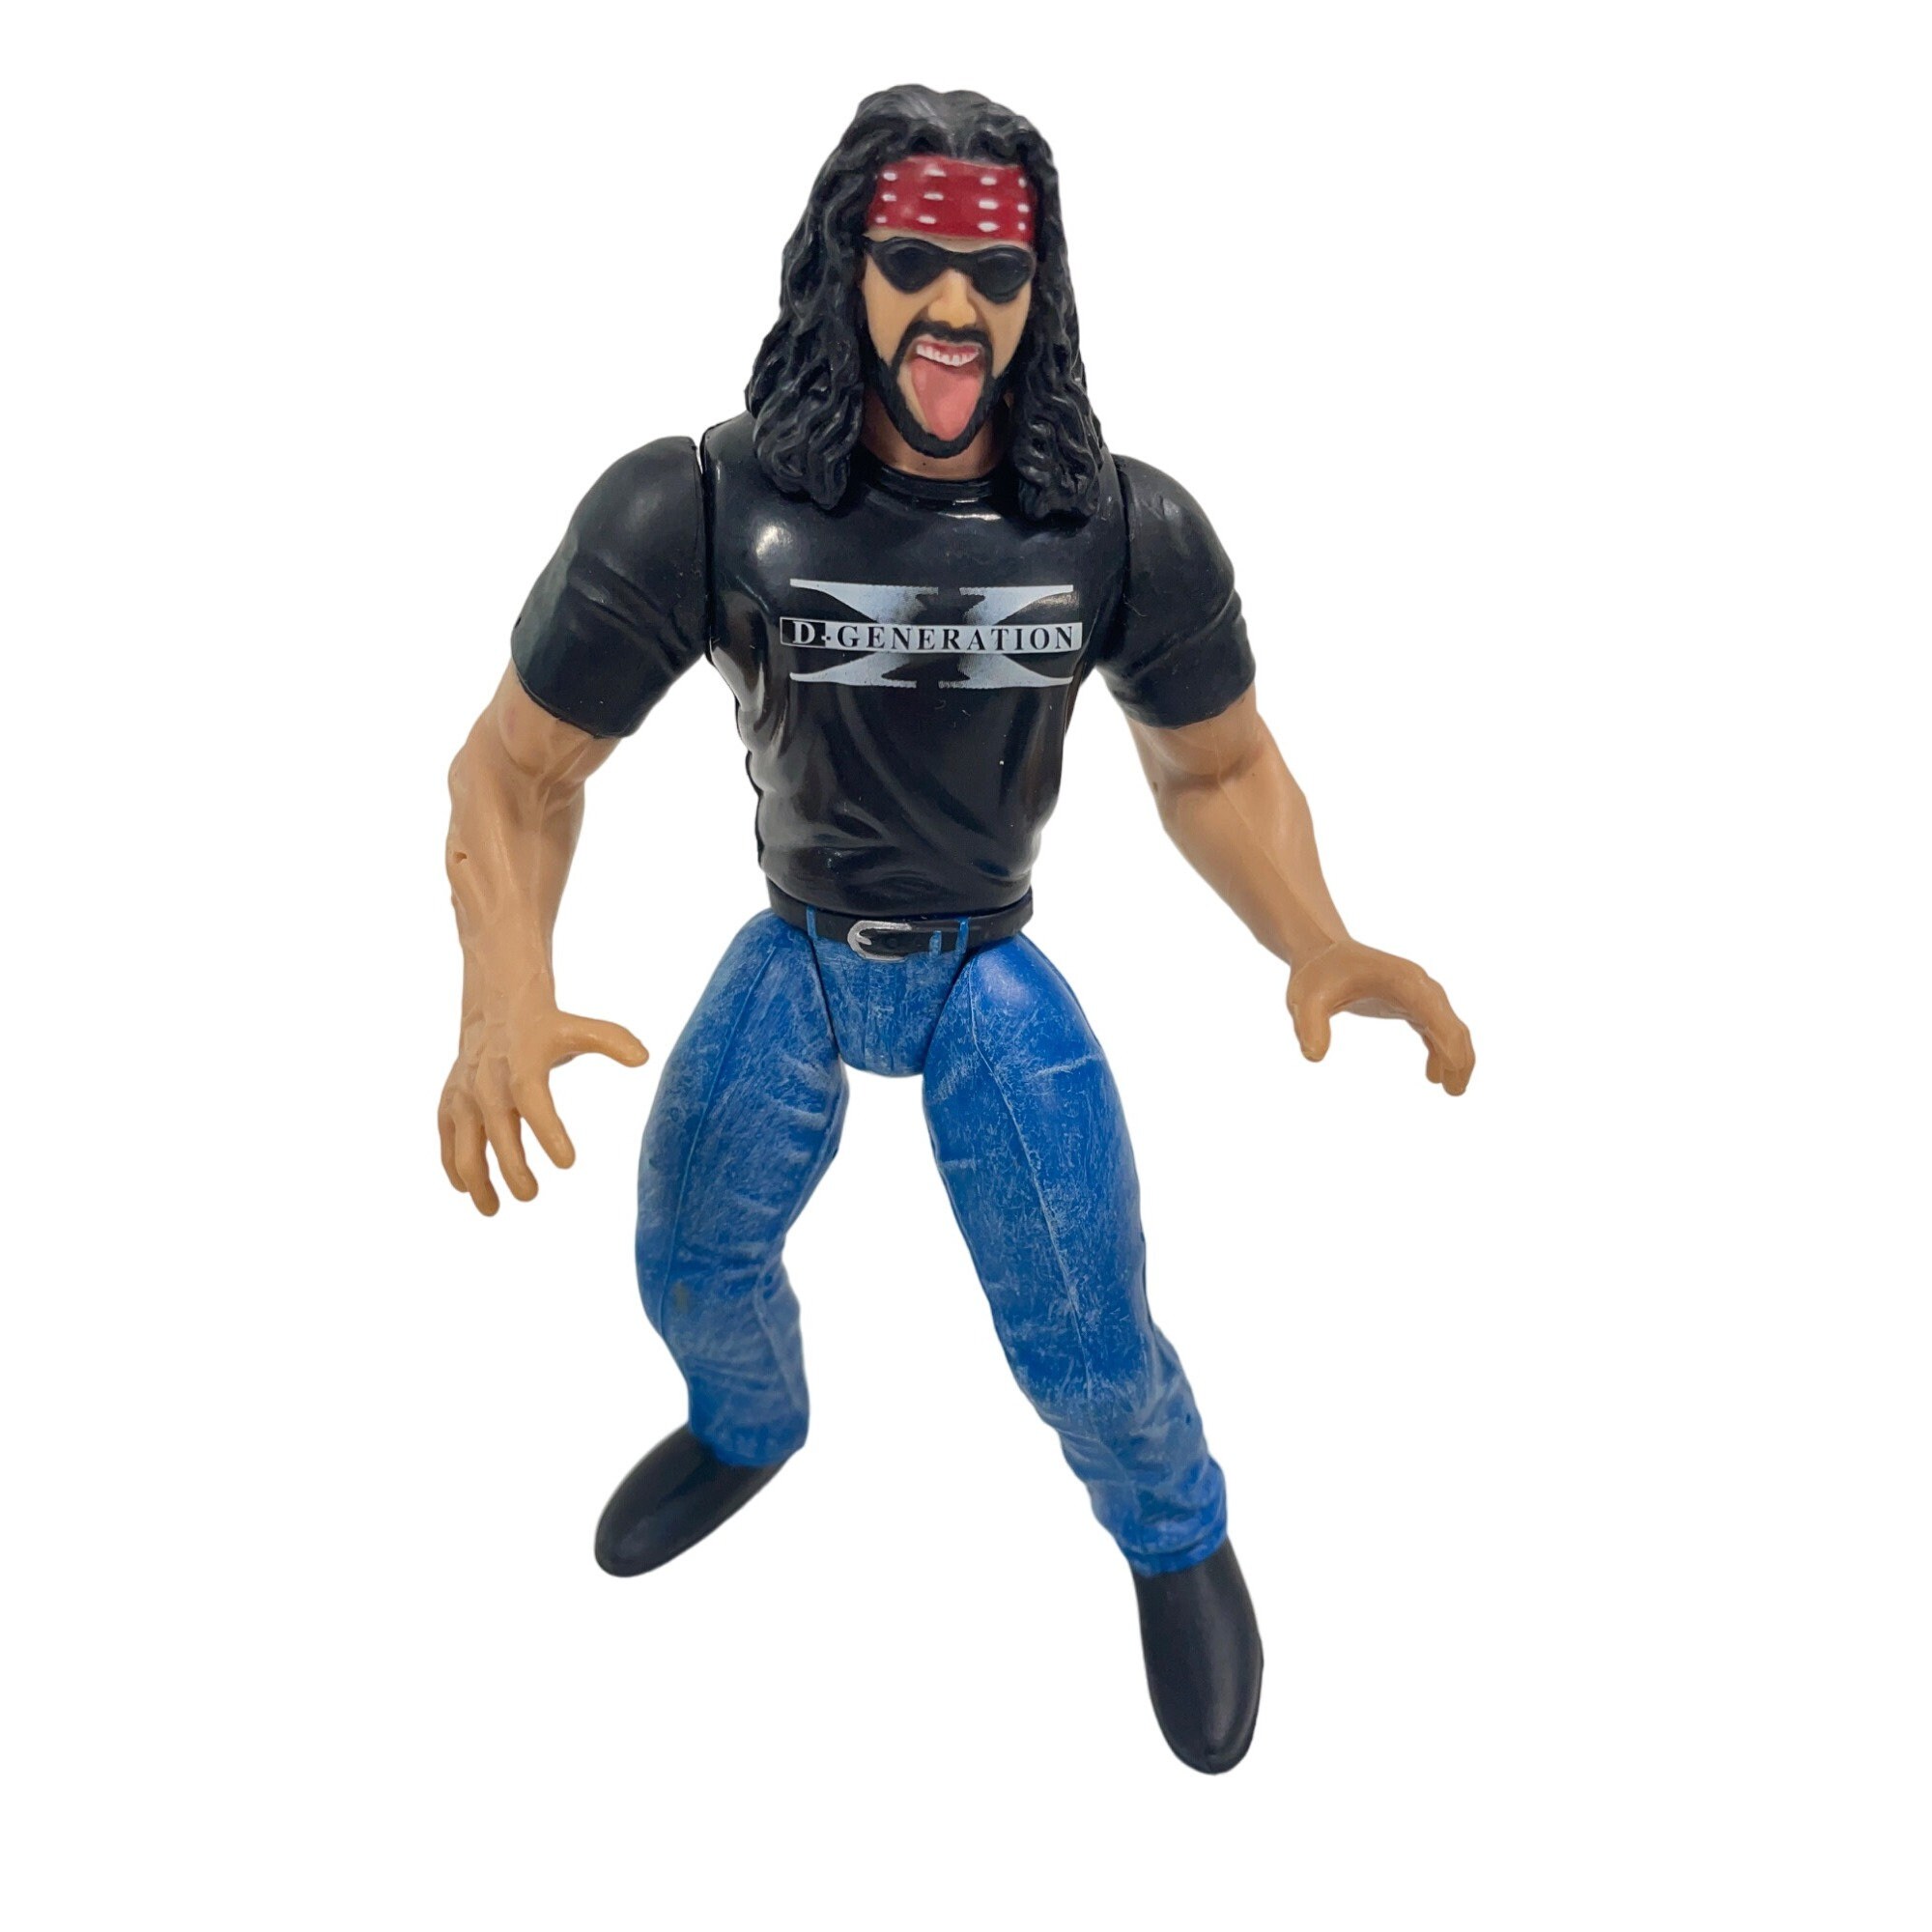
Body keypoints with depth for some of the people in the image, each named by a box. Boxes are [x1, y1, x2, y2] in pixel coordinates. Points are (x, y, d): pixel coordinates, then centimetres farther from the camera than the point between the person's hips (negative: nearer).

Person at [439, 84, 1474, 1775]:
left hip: (991, 965, -1)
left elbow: (1219, 766, -5)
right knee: (692, 1259, 17)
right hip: (795, 951, 2)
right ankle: (752, 1429, 54)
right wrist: (505, 999, -34)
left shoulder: (1130, 533, -20)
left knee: (1088, 1344, -7)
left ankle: (1177, 1535, 28)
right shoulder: (698, 511, -23)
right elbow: (520, 765, -15)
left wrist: (1319, 944, -26)